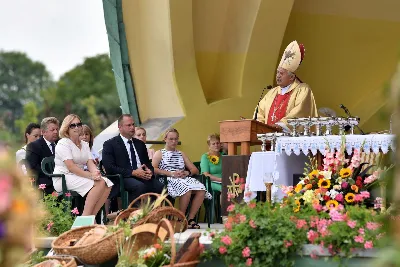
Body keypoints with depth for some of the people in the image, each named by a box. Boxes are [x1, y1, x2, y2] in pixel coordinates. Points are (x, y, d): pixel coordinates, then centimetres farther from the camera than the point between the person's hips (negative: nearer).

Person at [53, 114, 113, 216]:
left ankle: (91, 216, -16)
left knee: (107, 183, -16)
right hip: (64, 178, -8)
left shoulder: (84, 144, 19)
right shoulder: (63, 143, -6)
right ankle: (85, 217, -27)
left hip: (79, 176, 8)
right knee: (99, 183, -27)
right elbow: (71, 167, -17)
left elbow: (90, 163, 5)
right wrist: (90, 175, -25)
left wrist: (96, 172, -19)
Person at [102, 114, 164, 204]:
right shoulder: (110, 144, 5)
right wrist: (133, 172, -14)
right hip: (123, 178, -5)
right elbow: (109, 168, -6)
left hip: (143, 177, 5)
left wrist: (150, 171, -2)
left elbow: (148, 164, 24)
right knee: (140, 186, -37)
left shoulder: (140, 144, 24)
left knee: (162, 187, -25)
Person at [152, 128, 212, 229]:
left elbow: (195, 170, 24)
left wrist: (187, 173, 0)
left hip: (183, 179, 5)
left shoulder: (181, 154, 30)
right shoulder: (159, 153, 16)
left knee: (201, 190, -27)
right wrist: (171, 173, -13)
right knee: (186, 189, -38)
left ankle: (190, 219, -22)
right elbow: (153, 169, -3)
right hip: (168, 180, -5)